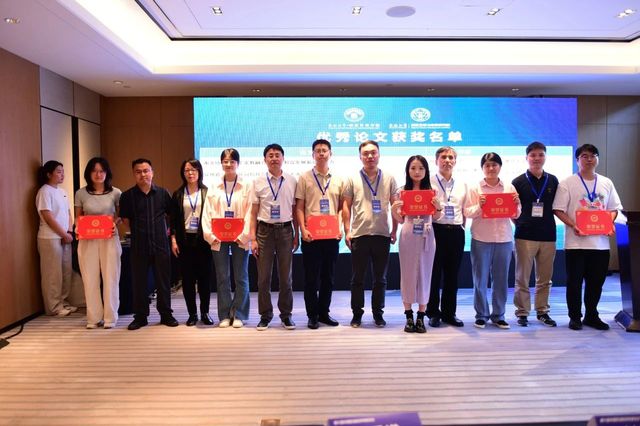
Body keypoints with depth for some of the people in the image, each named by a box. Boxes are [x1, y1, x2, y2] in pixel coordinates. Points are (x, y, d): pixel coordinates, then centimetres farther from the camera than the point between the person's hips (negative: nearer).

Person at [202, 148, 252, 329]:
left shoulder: (246, 187, 2)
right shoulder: (214, 189, 10)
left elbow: (249, 213, -4)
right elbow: (207, 213, 6)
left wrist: (243, 236, -13)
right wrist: (211, 235, -5)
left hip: (240, 239, -2)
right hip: (218, 239, 2)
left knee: (241, 278, 3)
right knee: (222, 278, 6)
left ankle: (239, 315, 13)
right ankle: (225, 315, 15)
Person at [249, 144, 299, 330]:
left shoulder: (292, 181, 3)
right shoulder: (258, 182, 1)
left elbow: (295, 211, 6)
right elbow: (254, 213, 3)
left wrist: (296, 235, 4)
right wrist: (253, 238, -2)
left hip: (285, 230, 0)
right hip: (265, 230, 0)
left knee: (285, 276, 9)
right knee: (263, 277, 6)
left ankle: (286, 314, 24)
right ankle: (265, 315, 20)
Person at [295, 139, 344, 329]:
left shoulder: (338, 180, 10)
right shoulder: (305, 178, 3)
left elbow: (341, 208, 12)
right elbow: (299, 207, 0)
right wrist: (303, 229, -10)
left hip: (332, 235, 3)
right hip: (311, 235, -3)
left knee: (328, 276, 10)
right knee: (311, 277, 2)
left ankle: (324, 312, 22)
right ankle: (312, 315, 13)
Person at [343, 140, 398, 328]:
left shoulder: (389, 179, 6)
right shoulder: (353, 179, 4)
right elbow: (346, 206, 4)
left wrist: (394, 231, 4)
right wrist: (347, 231, -1)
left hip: (382, 235, 1)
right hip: (359, 235, -1)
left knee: (380, 278, 9)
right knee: (357, 277, 6)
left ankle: (378, 313, 23)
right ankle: (357, 313, 19)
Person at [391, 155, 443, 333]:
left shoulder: (431, 191, 5)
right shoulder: (402, 191, 4)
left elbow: (437, 217, 6)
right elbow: (400, 220, 7)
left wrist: (438, 207, -14)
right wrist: (394, 210, -12)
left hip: (426, 237, 0)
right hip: (407, 236, 0)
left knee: (424, 274, 5)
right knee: (407, 273, 4)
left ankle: (421, 316, 14)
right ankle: (409, 316, 14)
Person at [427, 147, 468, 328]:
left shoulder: (462, 184, 14)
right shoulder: (429, 182, 2)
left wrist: (461, 227, 8)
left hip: (456, 232, 4)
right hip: (436, 230, -3)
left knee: (452, 274, 9)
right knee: (434, 273, 2)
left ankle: (449, 313, 20)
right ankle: (433, 313, 14)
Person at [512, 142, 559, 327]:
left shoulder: (553, 181, 8)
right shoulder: (518, 182, 0)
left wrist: (548, 221, 0)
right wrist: (521, 223, -6)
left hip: (548, 235, 3)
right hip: (525, 236, -3)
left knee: (545, 278, 10)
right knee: (522, 277, 2)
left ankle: (542, 311, 23)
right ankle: (522, 312, 13)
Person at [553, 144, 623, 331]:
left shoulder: (606, 183, 11)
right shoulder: (567, 183, -3)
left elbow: (614, 209, 15)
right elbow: (558, 210, -6)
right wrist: (573, 225, -19)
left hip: (601, 242, 4)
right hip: (576, 242, -4)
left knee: (596, 281, 12)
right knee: (574, 281, 4)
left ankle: (591, 316, 26)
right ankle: (575, 317, 16)